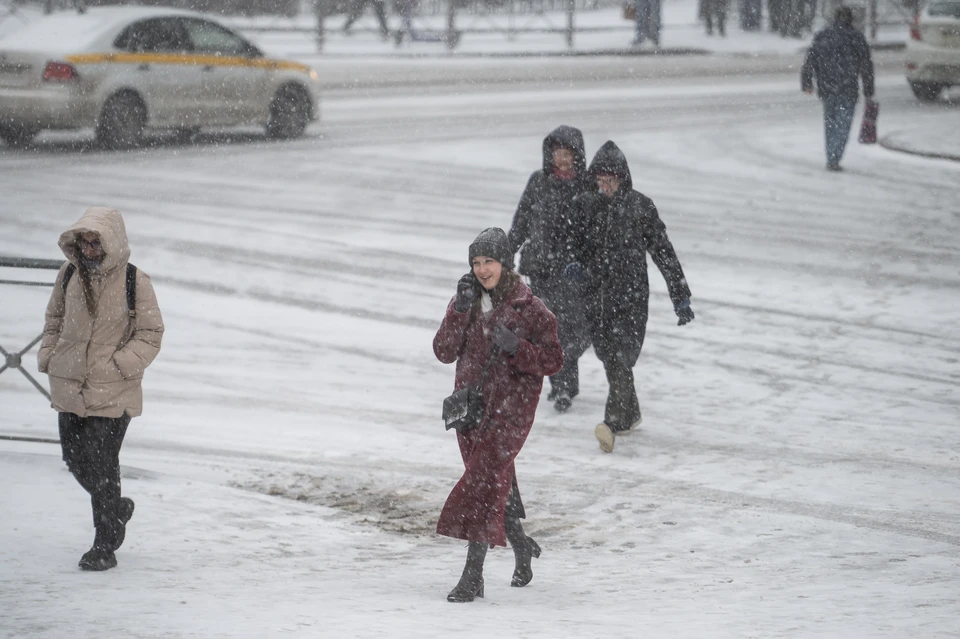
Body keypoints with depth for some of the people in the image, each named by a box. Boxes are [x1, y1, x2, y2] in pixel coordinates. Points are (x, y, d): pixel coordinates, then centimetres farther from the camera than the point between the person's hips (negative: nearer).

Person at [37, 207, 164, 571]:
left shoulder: (135, 283, -10)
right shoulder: (69, 275, 4)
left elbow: (150, 336, -5)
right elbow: (55, 320, 19)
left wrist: (118, 365, -15)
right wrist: (48, 357, 7)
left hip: (113, 392, -5)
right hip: (69, 387, 5)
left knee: (101, 465, -7)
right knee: (75, 459, 10)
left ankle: (106, 547, 4)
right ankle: (117, 508, 38)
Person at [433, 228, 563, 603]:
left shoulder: (529, 308, -7)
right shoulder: (466, 301, 6)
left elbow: (553, 361, -5)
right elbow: (444, 353, -2)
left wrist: (516, 347, -21)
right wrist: (460, 311, -14)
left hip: (511, 407, -6)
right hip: (471, 405, 6)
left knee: (484, 482, -14)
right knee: (497, 485, 15)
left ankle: (473, 576, -15)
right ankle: (522, 548, 40)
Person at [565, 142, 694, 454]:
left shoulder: (640, 207, -3)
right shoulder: (585, 205, 4)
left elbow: (663, 252, 1)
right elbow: (575, 243, 14)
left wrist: (680, 297, 3)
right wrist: (575, 266, -11)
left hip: (631, 294, -4)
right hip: (596, 295, 4)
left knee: (622, 357, -14)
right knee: (609, 356, 11)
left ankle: (613, 422, -22)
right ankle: (629, 414, 29)